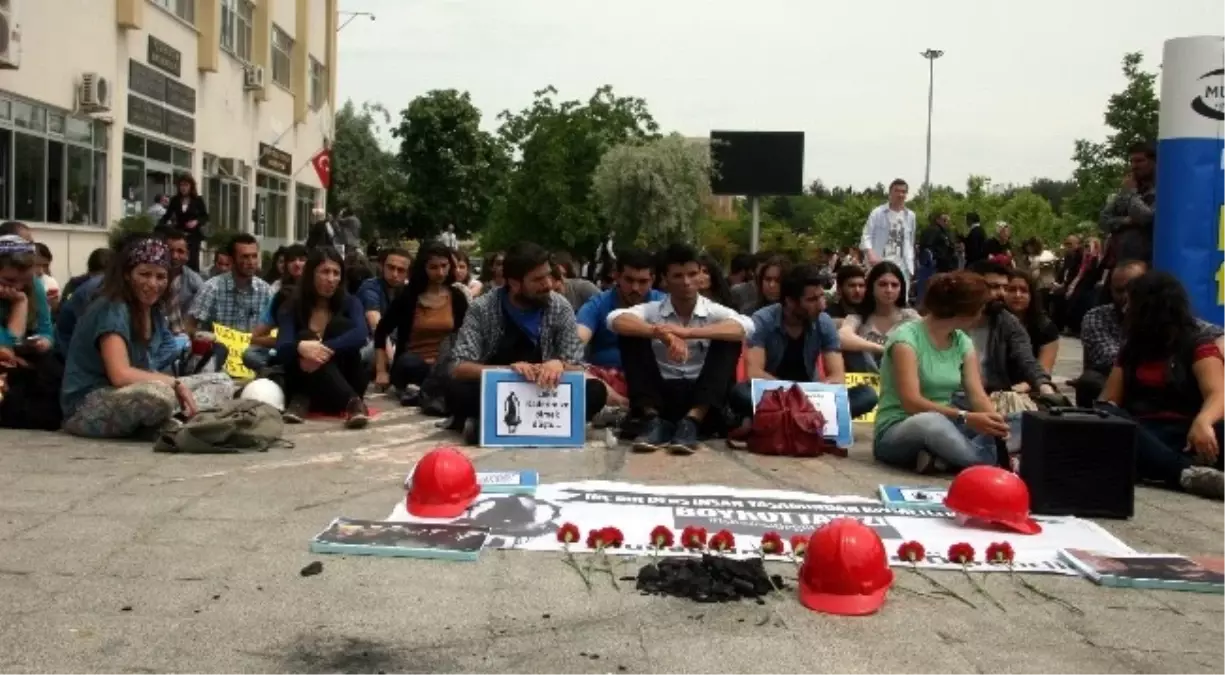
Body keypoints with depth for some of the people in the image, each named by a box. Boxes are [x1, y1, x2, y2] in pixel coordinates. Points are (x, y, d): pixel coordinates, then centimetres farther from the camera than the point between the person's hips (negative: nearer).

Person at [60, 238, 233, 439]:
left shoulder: (154, 313, 9)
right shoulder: (112, 310, -16)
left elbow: (141, 371, 7)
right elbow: (121, 375, -26)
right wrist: (176, 383, -20)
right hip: (88, 406, -9)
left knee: (222, 382, 0)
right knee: (159, 395, -42)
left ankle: (175, 417, -23)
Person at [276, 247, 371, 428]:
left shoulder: (349, 303, -1)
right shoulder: (292, 308, -2)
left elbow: (361, 335, -23)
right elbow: (282, 349, -20)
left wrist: (325, 348, -39)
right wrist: (300, 347, -44)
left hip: (347, 383, 0)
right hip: (306, 385, 0)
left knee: (341, 324, -19)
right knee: (305, 338, -28)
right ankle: (352, 402, -46)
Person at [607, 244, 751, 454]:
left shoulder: (714, 311, 1)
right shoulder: (652, 310, 3)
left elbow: (746, 327, -22)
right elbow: (615, 320, -18)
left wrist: (689, 332, -31)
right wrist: (661, 333, -33)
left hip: (701, 400, 0)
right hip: (661, 395, 1)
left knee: (729, 341, -19)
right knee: (631, 336, -14)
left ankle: (691, 422, -29)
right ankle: (654, 421, -22)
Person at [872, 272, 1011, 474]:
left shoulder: (963, 342, 6)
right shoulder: (906, 337, -16)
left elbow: (978, 396, -4)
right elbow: (912, 403, -24)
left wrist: (997, 423, -26)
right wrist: (966, 418, -36)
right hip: (896, 433, -7)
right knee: (931, 421, -42)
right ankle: (987, 464, -25)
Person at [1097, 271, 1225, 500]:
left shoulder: (1198, 344, 8)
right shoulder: (1131, 348, 23)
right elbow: (1109, 399, 16)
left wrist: (1202, 422, -34)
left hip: (1183, 435, -3)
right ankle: (1188, 472, -50)